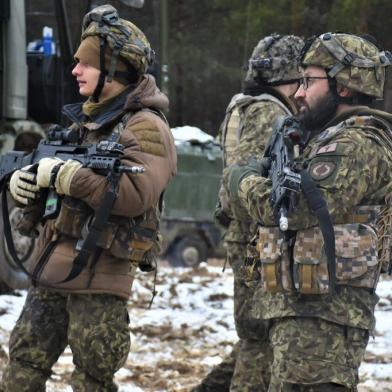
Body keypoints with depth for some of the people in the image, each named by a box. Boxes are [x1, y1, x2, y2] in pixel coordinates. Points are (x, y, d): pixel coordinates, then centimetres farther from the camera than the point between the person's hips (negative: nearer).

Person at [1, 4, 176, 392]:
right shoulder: (84, 121, 17)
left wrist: (64, 174, -22)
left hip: (99, 279, -8)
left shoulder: (145, 128, -9)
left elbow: (135, 195, -24)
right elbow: (47, 174, 22)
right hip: (50, 272, 8)